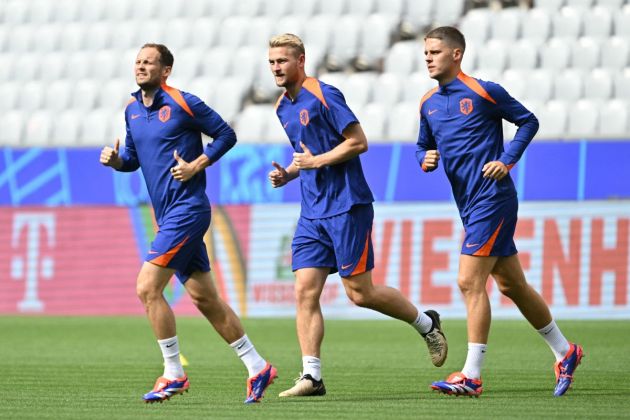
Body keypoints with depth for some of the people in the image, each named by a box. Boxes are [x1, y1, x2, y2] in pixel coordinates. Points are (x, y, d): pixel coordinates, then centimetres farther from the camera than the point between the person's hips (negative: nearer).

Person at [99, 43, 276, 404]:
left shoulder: (182, 104, -9)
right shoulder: (132, 109, 13)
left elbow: (226, 135, -3)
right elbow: (133, 158, 22)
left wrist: (196, 165, -13)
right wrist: (115, 160, 1)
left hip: (187, 209, -8)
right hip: (167, 213, 8)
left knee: (147, 287, -15)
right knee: (205, 299, 10)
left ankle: (174, 374, -7)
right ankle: (257, 367, 17)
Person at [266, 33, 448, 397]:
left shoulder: (323, 95, -12)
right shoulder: (283, 108, 14)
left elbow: (358, 142, -14)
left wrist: (318, 160, -16)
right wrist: (289, 173, 8)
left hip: (346, 207, -8)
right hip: (312, 213, 8)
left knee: (360, 292, -4)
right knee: (305, 291, -5)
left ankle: (426, 323, 19)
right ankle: (311, 377, -6)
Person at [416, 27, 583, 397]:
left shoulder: (483, 92, -9)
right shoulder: (429, 103, 10)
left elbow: (529, 121, -1)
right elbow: (424, 146, 22)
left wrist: (507, 160, -11)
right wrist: (425, 159, -1)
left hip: (492, 199, -8)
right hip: (470, 205, 8)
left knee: (470, 282, -14)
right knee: (511, 284, 13)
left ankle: (472, 376, -13)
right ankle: (565, 352, 26)